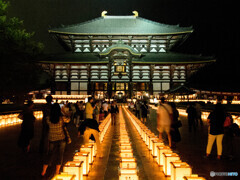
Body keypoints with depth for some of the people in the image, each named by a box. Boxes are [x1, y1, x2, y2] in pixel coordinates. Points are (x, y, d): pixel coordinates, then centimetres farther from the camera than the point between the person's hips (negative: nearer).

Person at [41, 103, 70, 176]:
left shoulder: (48, 119, -9)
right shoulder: (62, 118, -13)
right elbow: (68, 120, 6)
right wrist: (68, 116, 25)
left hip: (52, 140, 2)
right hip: (61, 139, -2)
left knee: (49, 155, 17)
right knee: (59, 156, 10)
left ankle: (43, 172, 22)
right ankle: (56, 173, 16)